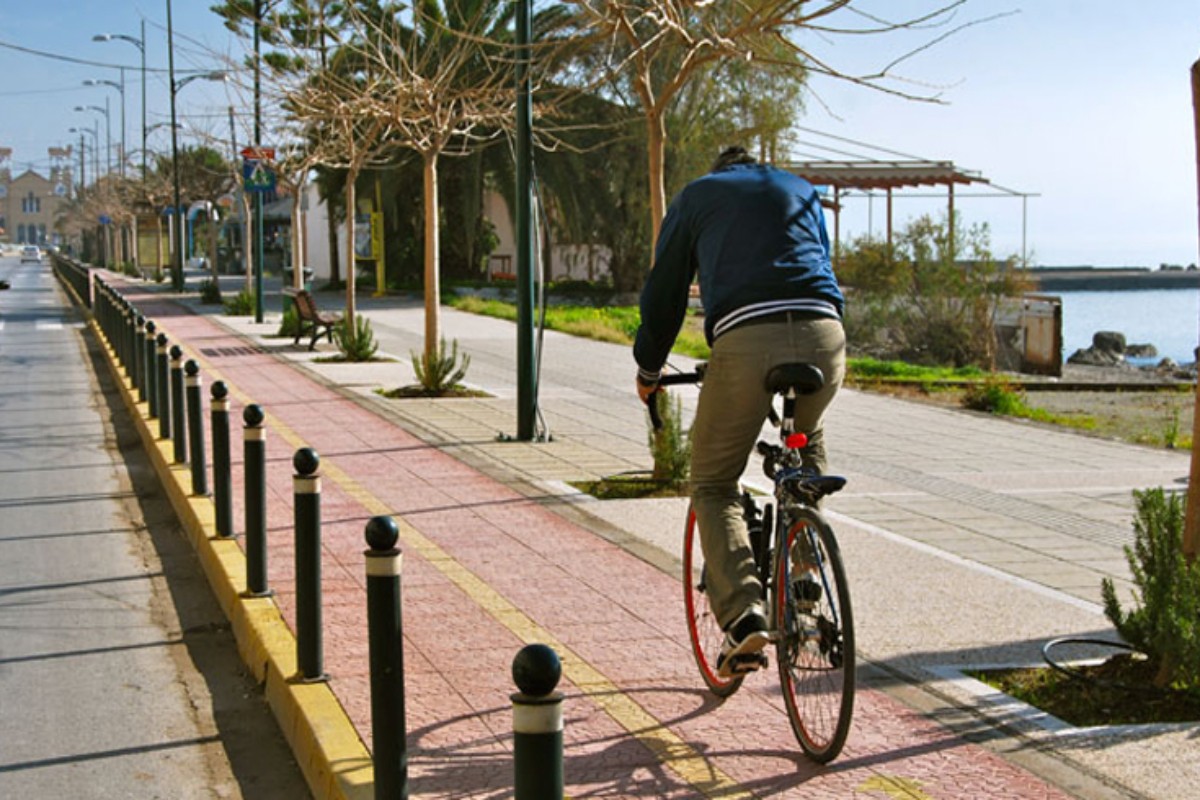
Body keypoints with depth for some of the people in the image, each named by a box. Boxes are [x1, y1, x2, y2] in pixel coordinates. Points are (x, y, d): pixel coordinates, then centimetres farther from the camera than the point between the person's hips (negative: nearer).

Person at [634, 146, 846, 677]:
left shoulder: (695, 196, 24)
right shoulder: (801, 191, 32)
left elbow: (664, 289, 25)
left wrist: (648, 369, 36)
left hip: (746, 341, -3)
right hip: (823, 334, 3)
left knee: (713, 486, 10)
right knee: (807, 444, 33)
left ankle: (743, 613, -9)